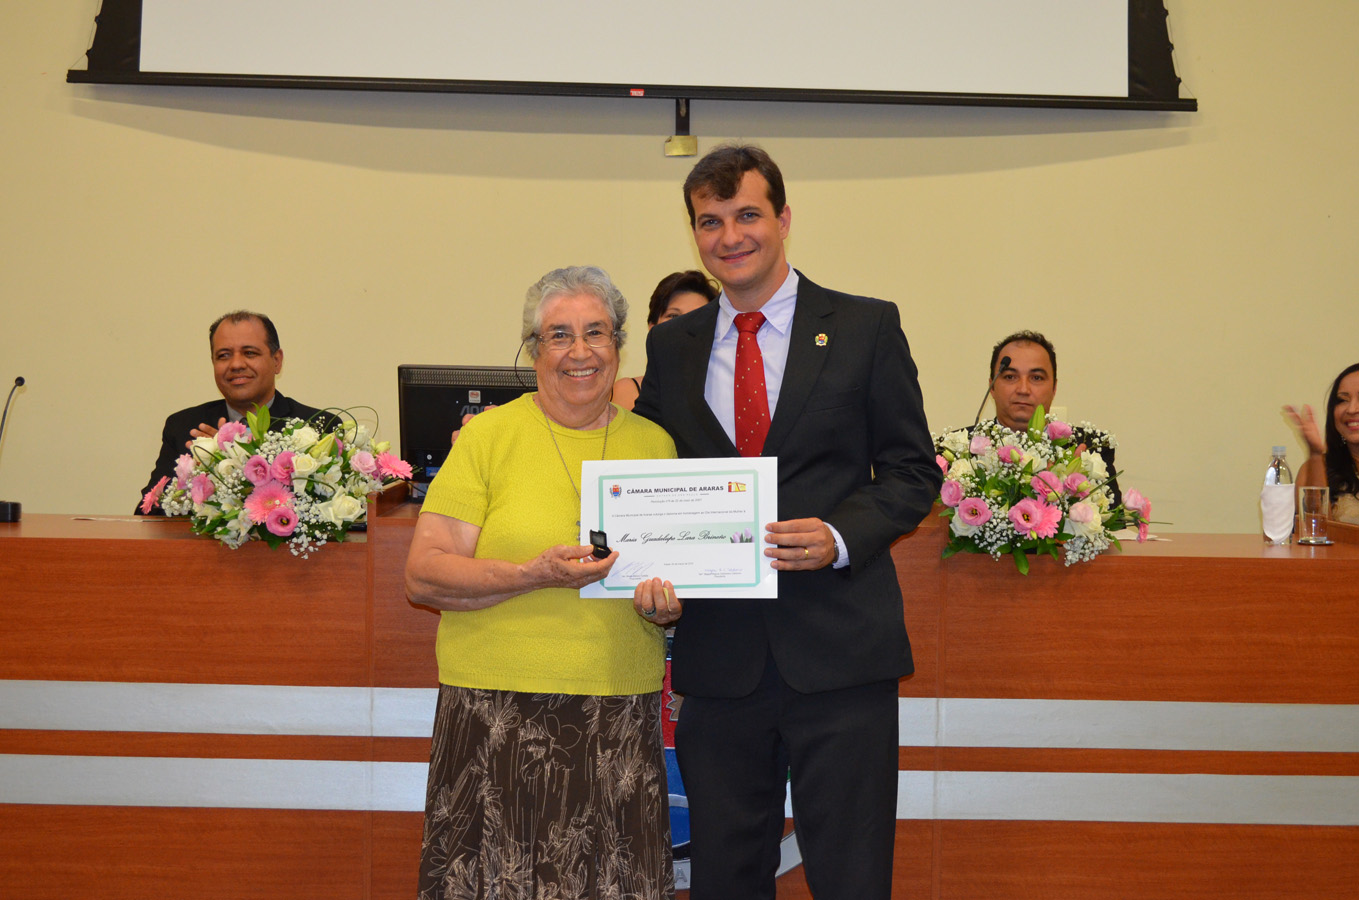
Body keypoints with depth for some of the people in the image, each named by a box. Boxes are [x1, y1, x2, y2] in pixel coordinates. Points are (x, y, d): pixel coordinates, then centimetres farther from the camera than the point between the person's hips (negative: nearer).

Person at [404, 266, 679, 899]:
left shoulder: (654, 443, 12)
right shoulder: (489, 436, 1)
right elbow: (422, 576, -3)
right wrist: (533, 575, -16)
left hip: (622, 720, 3)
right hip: (499, 715, -2)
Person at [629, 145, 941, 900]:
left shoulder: (866, 328, 4)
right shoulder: (671, 347, 13)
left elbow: (914, 473, 4)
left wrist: (841, 537, -14)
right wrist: (653, 571, -6)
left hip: (839, 649, -3)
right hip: (718, 655, 3)